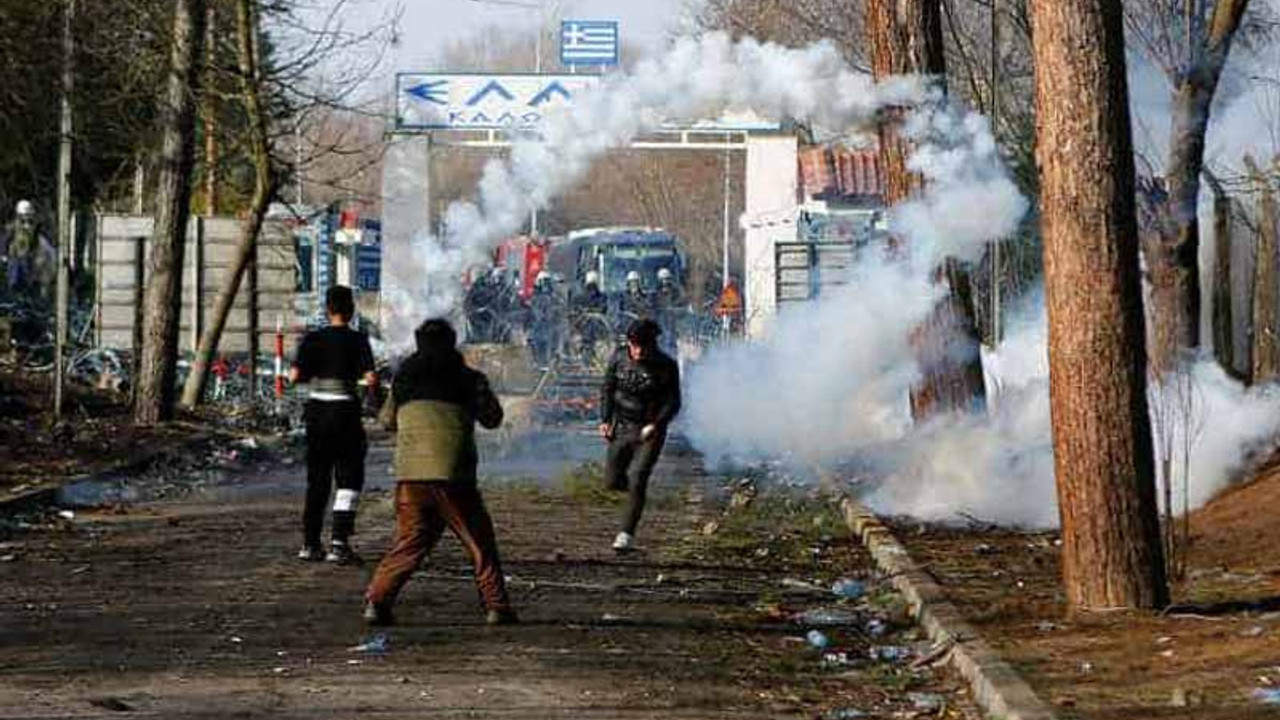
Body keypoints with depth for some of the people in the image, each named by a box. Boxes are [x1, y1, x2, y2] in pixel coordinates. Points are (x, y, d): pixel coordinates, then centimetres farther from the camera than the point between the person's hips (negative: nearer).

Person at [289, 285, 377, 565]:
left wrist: (313, 373, 11)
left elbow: (295, 376, -9)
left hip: (316, 412, 4)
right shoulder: (357, 340, -7)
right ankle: (339, 543, -9)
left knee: (317, 479, 14)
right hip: (345, 412, -4)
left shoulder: (313, 339, 0)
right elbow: (371, 378, -17)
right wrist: (372, 385, 6)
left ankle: (310, 543, 16)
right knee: (349, 478, 2)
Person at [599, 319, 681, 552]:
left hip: (650, 431, -4)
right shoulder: (619, 358, -3)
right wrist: (605, 420, -2)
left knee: (637, 482, -13)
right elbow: (608, 390, 8)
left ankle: (627, 533, -7)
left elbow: (673, 402, -7)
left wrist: (655, 425, -22)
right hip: (622, 427, 4)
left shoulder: (666, 366, -11)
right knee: (613, 481, 4)